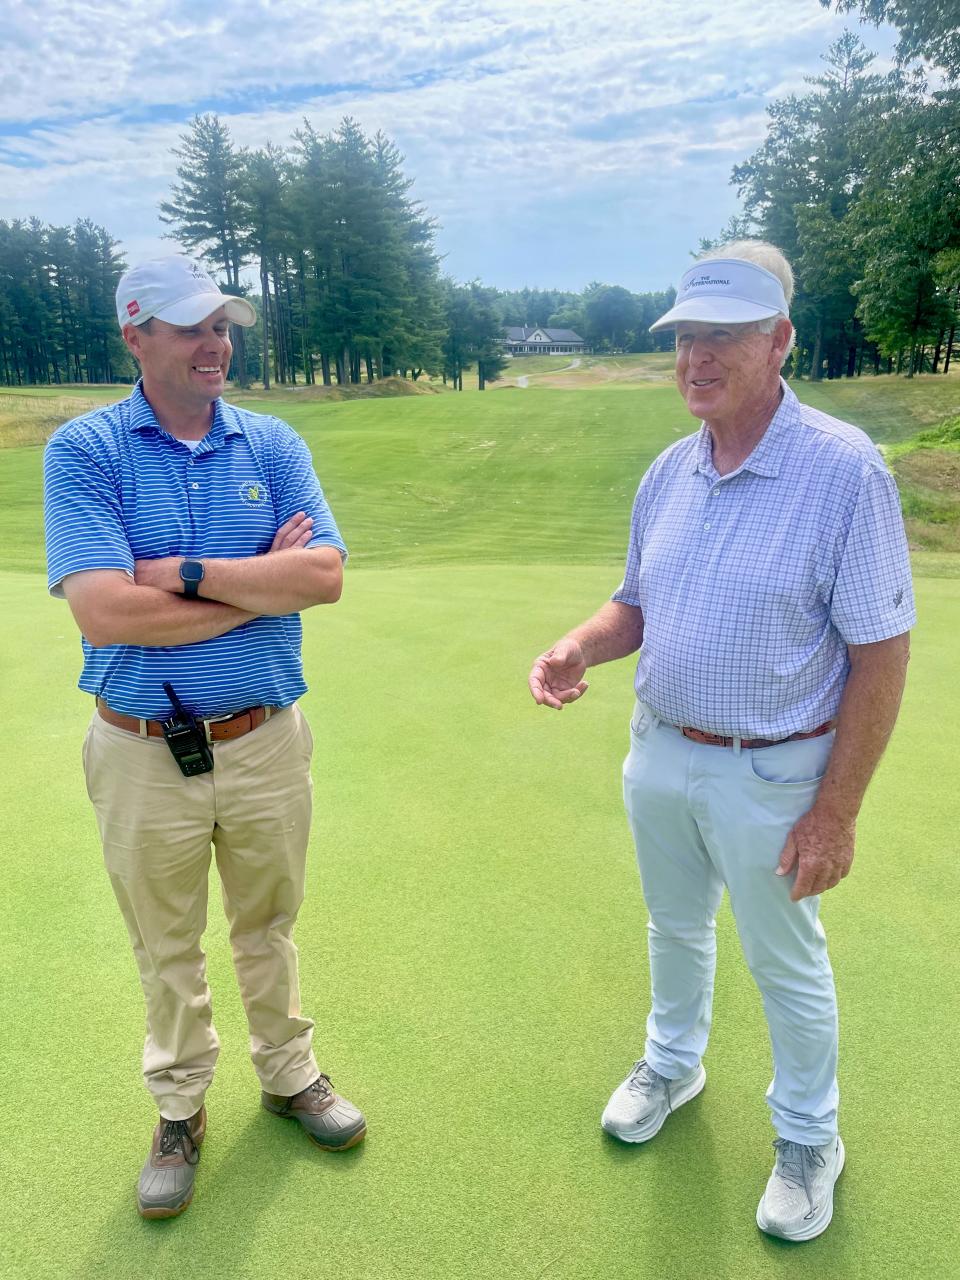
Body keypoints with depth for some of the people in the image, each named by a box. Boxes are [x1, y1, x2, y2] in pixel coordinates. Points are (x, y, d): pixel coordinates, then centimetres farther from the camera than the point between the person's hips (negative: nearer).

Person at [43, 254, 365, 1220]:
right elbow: (104, 613, -22)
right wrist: (261, 586, -15)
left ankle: (288, 1075, 45)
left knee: (268, 925, 22)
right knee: (166, 948, 18)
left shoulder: (272, 444, 0)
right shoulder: (83, 451, -9)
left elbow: (325, 574, -13)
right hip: (144, 756, -2)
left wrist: (185, 574, -19)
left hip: (267, 741, 2)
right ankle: (180, 1111, 41)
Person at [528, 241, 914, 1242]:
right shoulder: (670, 471, 0)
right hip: (659, 753, 6)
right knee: (675, 927, 25)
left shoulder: (845, 469, -20)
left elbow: (881, 655, -18)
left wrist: (835, 813, -17)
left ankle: (808, 1136, 42)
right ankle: (672, 1064, 53)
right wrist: (578, 650, -12)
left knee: (785, 963, 15)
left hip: (771, 774, -5)